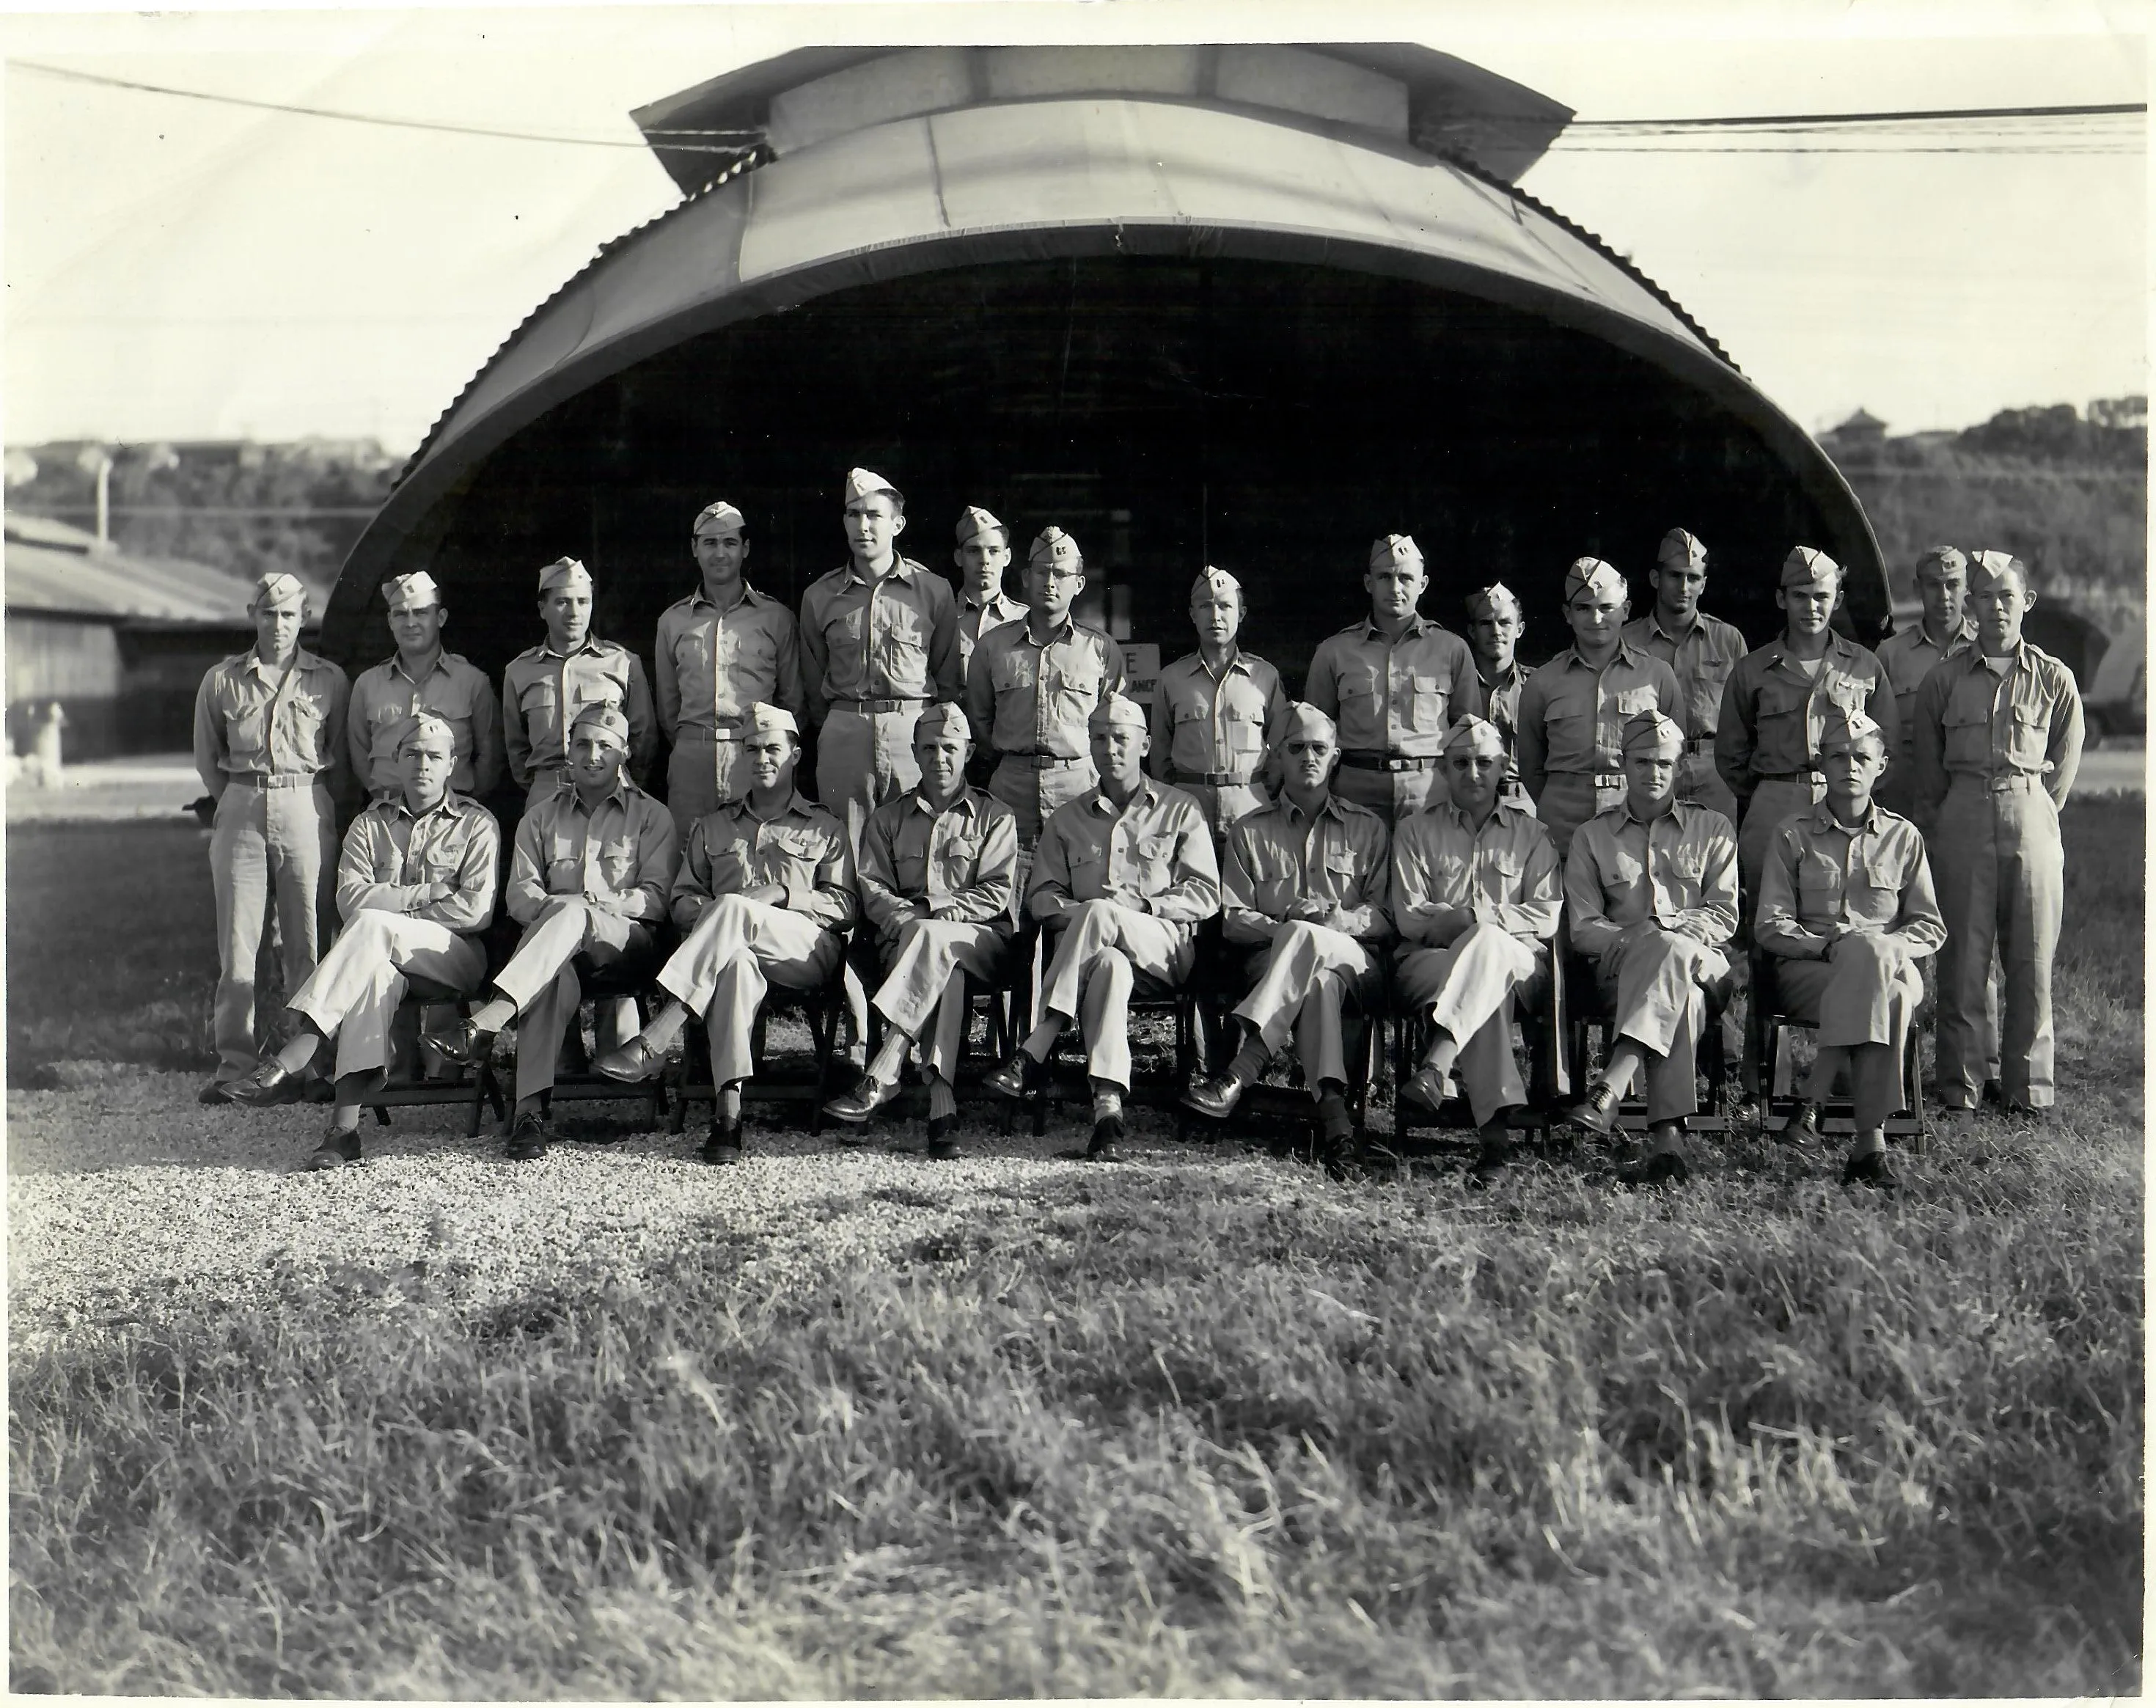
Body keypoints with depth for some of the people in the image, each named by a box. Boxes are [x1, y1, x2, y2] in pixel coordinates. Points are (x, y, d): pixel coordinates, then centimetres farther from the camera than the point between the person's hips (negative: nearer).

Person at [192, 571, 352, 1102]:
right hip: (240, 811, 1)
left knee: (306, 943, -1)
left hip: (307, 810, -1)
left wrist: (323, 808, 8)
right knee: (237, 944, -2)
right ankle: (234, 1061, 2)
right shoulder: (222, 680, 8)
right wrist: (239, 801, 13)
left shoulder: (329, 680, 6)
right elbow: (207, 758, 16)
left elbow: (341, 759, 12)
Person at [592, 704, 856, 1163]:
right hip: (731, 944, 1)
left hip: (808, 952, -1)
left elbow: (845, 907, 10)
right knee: (735, 960, -40)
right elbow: (682, 899, 23)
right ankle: (728, 1113, -53)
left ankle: (653, 1043, -46)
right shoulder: (713, 827, 30)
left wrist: (782, 893, -6)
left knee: (733, 910, -36)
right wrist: (698, 911, -2)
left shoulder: (825, 829, 22)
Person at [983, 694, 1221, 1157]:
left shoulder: (1179, 810, 15)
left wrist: (1140, 906, -11)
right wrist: (1075, 912, -7)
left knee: (1098, 915, -37)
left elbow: (1205, 896, 5)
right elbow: (1040, 895, 16)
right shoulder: (1069, 818, 23)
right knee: (1109, 964, -40)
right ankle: (1108, 1105, -52)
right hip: (1095, 945, 2)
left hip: (1165, 945, -2)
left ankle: (1034, 1052, -42)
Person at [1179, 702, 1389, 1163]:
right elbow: (1232, 920, 9)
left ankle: (1239, 1074, -49)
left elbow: (1387, 917, 10)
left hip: (1356, 960, 0)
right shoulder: (1249, 831, 20)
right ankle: (1331, 1104, -53)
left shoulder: (1368, 828, 20)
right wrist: (1281, 926, -13)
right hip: (1270, 958, 0)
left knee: (1307, 940, -38)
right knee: (1319, 977, -39)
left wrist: (1337, 918, -12)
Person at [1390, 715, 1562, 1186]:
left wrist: (1478, 916, -9)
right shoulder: (1415, 832, 20)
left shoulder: (1532, 834, 20)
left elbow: (1547, 918, 5)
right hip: (1432, 962, 0)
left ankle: (1435, 1069, -54)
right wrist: (1457, 920, -13)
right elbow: (1409, 917, 6)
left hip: (1519, 964, 0)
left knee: (1489, 945, -39)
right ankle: (1496, 1129, -52)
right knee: (1487, 989, -39)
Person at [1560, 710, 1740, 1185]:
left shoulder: (1713, 829, 17)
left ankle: (1608, 1092, -54)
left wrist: (1669, 930, -12)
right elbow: (1583, 928, 7)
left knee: (1667, 950, -40)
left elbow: (1724, 917, 8)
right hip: (1619, 967, 0)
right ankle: (1667, 1138, -54)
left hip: (1701, 964, 0)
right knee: (1681, 996, -38)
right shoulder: (1593, 835, 17)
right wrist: (1632, 939, -14)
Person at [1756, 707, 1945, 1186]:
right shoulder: (1793, 833, 11)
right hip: (1806, 969, -1)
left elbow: (1930, 927, 12)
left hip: (1891, 963, 1)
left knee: (1871, 956, -38)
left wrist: (1886, 945, -9)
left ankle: (1813, 1099, -37)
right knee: (1884, 996, -35)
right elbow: (1770, 926, 4)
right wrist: (1827, 946, -15)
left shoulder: (1903, 837, 15)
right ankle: (1871, 1141, -39)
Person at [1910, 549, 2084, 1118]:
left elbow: (2067, 759, 11)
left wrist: (2036, 812, 7)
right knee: (1961, 958, 0)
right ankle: (1959, 1086, 7)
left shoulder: (2054, 679, 5)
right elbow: (1927, 765, 11)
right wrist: (1938, 826, 8)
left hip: (2031, 819, 0)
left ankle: (2030, 1086, 11)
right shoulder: (1944, 678, 6)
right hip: (1962, 819, 0)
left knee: (2032, 959, 2)